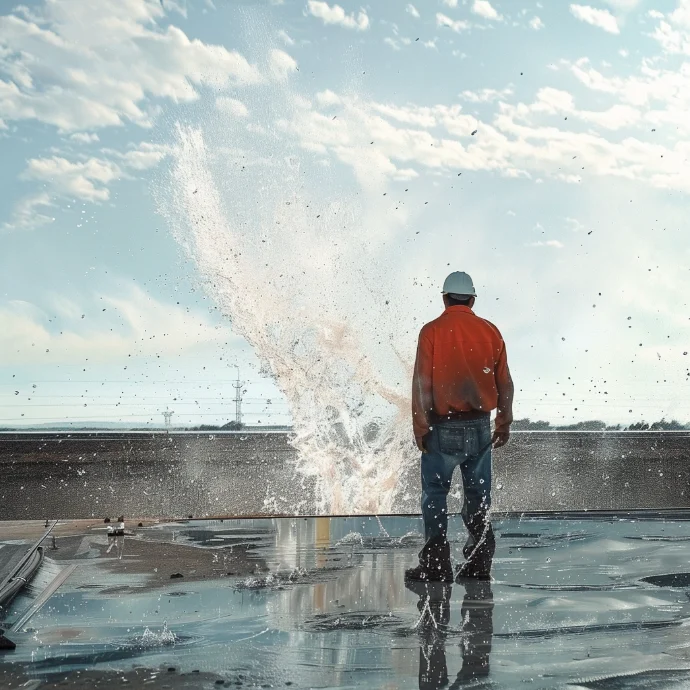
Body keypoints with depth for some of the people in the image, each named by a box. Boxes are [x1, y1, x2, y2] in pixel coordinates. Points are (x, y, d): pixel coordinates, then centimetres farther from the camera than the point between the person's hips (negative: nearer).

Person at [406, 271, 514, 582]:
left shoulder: (432, 331, -6)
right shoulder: (490, 331, 3)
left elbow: (422, 383, -10)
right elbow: (504, 383, 5)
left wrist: (420, 427, -4)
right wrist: (504, 423, 14)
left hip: (443, 427, -3)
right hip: (480, 427, 3)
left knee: (435, 493, 5)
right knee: (478, 495, 12)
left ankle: (436, 564, 3)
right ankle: (479, 562, 14)